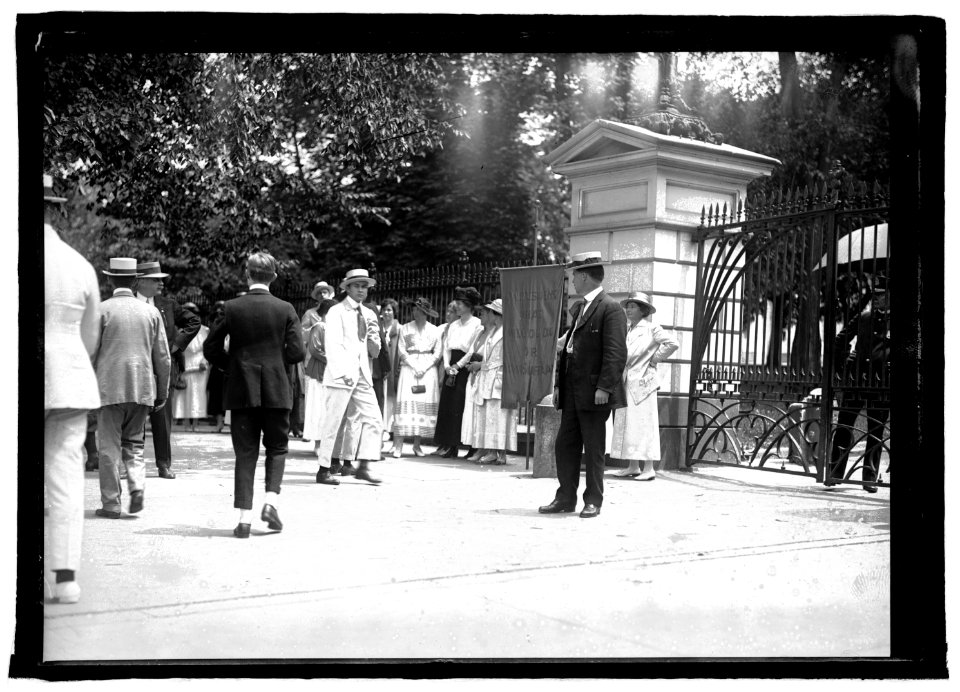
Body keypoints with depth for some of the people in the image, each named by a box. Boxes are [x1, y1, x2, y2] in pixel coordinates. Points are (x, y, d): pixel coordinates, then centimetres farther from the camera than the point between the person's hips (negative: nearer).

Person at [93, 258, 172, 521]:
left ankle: (110, 503, 4)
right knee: (133, 442, 16)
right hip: (142, 389, 3)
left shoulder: (102, 310, -2)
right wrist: (162, 393, 15)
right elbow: (163, 358, 8)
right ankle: (137, 486, -6)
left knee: (109, 446, 3)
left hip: (109, 387, -3)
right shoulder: (151, 312, 7)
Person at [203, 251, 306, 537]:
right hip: (276, 390, 0)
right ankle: (271, 500, -4)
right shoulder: (285, 309, -3)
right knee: (276, 448, 14)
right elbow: (296, 352, -7)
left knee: (245, 453, 5)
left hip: (241, 390, 1)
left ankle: (244, 518, 1)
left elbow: (211, 348, 0)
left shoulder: (232, 308, -2)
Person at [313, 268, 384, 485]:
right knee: (332, 422, -2)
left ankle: (363, 467, 1)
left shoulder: (369, 315, 15)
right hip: (340, 375, -6)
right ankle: (323, 469, 6)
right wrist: (343, 372, -22)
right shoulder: (337, 312, -2)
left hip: (362, 376, 6)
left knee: (373, 419, -2)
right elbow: (332, 345, -12)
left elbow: (375, 353, 18)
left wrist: (373, 338, -4)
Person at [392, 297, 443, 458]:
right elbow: (401, 351, 1)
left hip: (428, 370, 2)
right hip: (409, 368, -1)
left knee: (425, 406, -4)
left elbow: (438, 353, 6)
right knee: (405, 403, -11)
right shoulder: (405, 328, 8)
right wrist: (414, 366, -10)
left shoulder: (434, 330, 10)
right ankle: (398, 446, -14)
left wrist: (424, 367, -7)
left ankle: (417, 445, 4)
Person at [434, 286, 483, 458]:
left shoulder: (477, 324, -4)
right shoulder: (453, 325, 18)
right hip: (451, 368, 6)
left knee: (459, 406, -8)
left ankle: (454, 445, -5)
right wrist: (447, 365, -2)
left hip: (465, 369, -6)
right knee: (446, 405, 1)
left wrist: (457, 365, -12)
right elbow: (446, 347, 14)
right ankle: (447, 444, 4)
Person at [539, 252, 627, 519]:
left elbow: (616, 353, -17)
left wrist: (604, 387, -22)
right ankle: (566, 498, 19)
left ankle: (593, 501, 12)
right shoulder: (579, 308, 17)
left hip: (594, 392, -8)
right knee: (564, 445, 10)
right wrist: (559, 383, 14)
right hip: (572, 391, 9)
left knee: (593, 449, 1)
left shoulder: (610, 308, -11)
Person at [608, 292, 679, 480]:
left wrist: (655, 358, -7)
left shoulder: (651, 327, -4)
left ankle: (649, 468, -4)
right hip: (626, 382, 7)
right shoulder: (626, 329, 16)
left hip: (642, 382, -7)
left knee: (643, 423, -7)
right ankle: (633, 467, 14)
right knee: (626, 424, 7)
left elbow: (672, 344, -12)